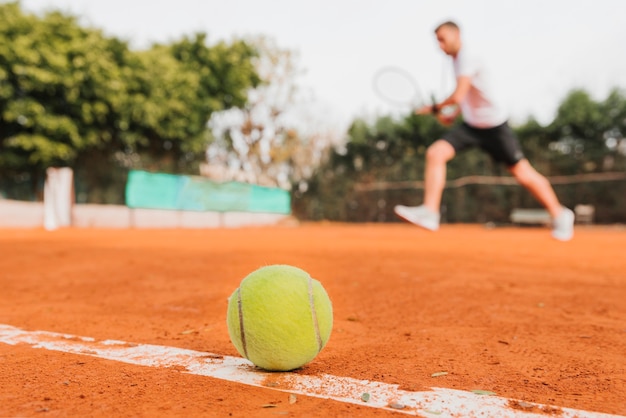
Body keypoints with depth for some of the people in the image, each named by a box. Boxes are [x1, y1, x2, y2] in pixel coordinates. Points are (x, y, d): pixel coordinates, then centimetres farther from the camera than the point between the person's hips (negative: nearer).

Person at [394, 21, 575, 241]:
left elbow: (458, 96, -31)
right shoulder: (456, 59, 9)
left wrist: (435, 108, -15)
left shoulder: (467, 59, -18)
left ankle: (560, 214, 21)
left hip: (494, 126, -8)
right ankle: (429, 213, -17)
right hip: (471, 125, 8)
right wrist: (454, 114, 10)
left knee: (523, 174, 0)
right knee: (435, 153, -14)